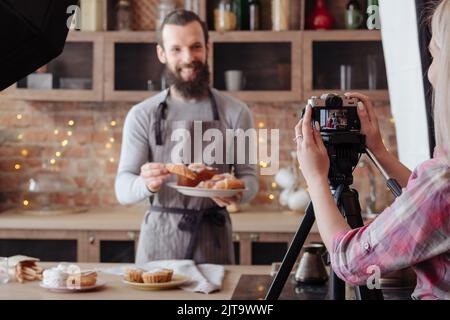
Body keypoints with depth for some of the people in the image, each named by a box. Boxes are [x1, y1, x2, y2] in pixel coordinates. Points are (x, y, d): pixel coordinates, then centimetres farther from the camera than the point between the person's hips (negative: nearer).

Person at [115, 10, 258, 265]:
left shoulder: (235, 112, 1)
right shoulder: (142, 115, 1)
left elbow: (249, 177, 2)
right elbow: (123, 190, -3)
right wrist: (145, 184, -25)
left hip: (214, 239, 0)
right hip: (159, 239, 0)